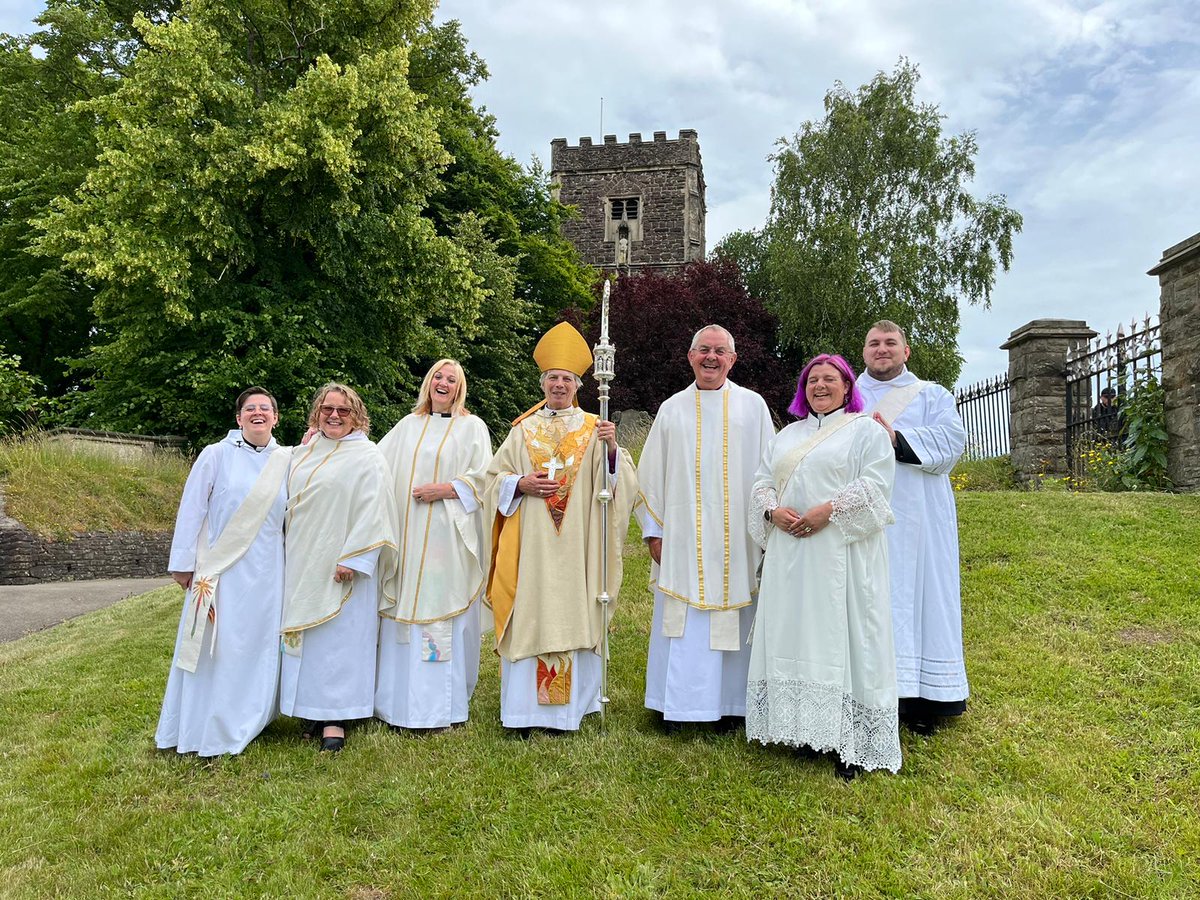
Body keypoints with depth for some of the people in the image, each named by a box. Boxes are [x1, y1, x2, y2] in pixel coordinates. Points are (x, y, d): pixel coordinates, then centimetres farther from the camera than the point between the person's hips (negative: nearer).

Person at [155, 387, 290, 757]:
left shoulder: (285, 462, 7)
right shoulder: (216, 455, -4)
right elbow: (191, 510, -3)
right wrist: (183, 563, -4)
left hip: (267, 573, 3)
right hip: (221, 571, -3)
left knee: (259, 647, 9)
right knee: (216, 649, 1)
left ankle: (245, 721, 24)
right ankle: (206, 729, 15)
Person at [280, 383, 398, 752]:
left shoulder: (367, 457, -6)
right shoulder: (303, 454, 13)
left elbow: (372, 514, -13)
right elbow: (291, 506, 21)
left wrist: (352, 559, -20)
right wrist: (291, 556, 15)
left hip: (342, 567, -6)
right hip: (302, 564, 6)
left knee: (338, 638, -4)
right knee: (307, 635, 9)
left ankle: (335, 719, 3)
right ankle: (311, 707, 21)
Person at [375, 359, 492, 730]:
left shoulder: (471, 427, 4)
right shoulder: (408, 425, 17)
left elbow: (482, 477, -3)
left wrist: (445, 489, -14)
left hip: (447, 535, -4)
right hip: (408, 534, 4)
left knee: (442, 612, -4)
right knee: (405, 611, 4)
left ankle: (442, 703, 4)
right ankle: (398, 698, 14)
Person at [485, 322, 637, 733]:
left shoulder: (594, 429, 6)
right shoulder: (524, 430, 10)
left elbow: (620, 482, -3)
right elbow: (494, 477, 10)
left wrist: (612, 449, -20)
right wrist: (522, 484, -8)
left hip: (575, 546, -1)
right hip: (530, 546, 1)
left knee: (572, 617, 1)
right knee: (529, 617, 0)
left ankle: (568, 706, 13)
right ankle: (525, 706, 10)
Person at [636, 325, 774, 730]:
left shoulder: (753, 406, 6)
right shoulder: (672, 409, 9)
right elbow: (651, 474, 8)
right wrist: (653, 530, 3)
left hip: (736, 540, -1)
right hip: (682, 540, 1)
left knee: (732, 620, 3)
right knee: (681, 621, 3)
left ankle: (731, 702, 16)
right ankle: (676, 703, 13)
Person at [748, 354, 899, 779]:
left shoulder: (866, 430, 4)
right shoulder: (788, 434, 20)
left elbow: (874, 483, -9)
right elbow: (762, 479, 14)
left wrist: (829, 511, -20)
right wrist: (772, 511, -7)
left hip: (841, 552, -5)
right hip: (790, 553, 6)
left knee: (840, 635, -5)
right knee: (794, 634, 5)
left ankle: (850, 743, 1)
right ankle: (801, 729, 14)